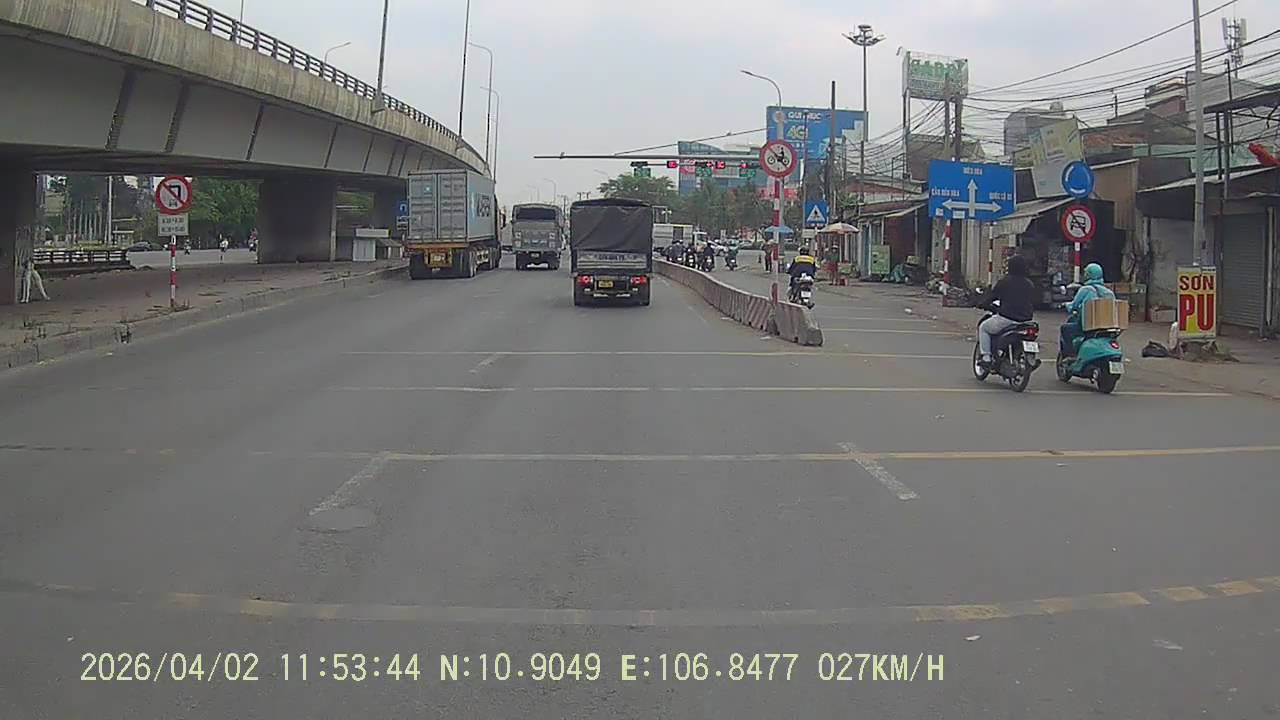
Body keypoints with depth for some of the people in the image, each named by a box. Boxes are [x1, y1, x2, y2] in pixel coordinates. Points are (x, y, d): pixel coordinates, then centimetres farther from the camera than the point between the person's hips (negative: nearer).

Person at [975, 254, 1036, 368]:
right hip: (1026, 322, 5)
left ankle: (986, 357, 7)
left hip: (1006, 319, -5)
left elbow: (992, 296, 0)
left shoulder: (1005, 281, -7)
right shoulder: (1030, 284, 9)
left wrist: (980, 303, 18)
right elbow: (1034, 304, 17)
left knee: (983, 327, 17)